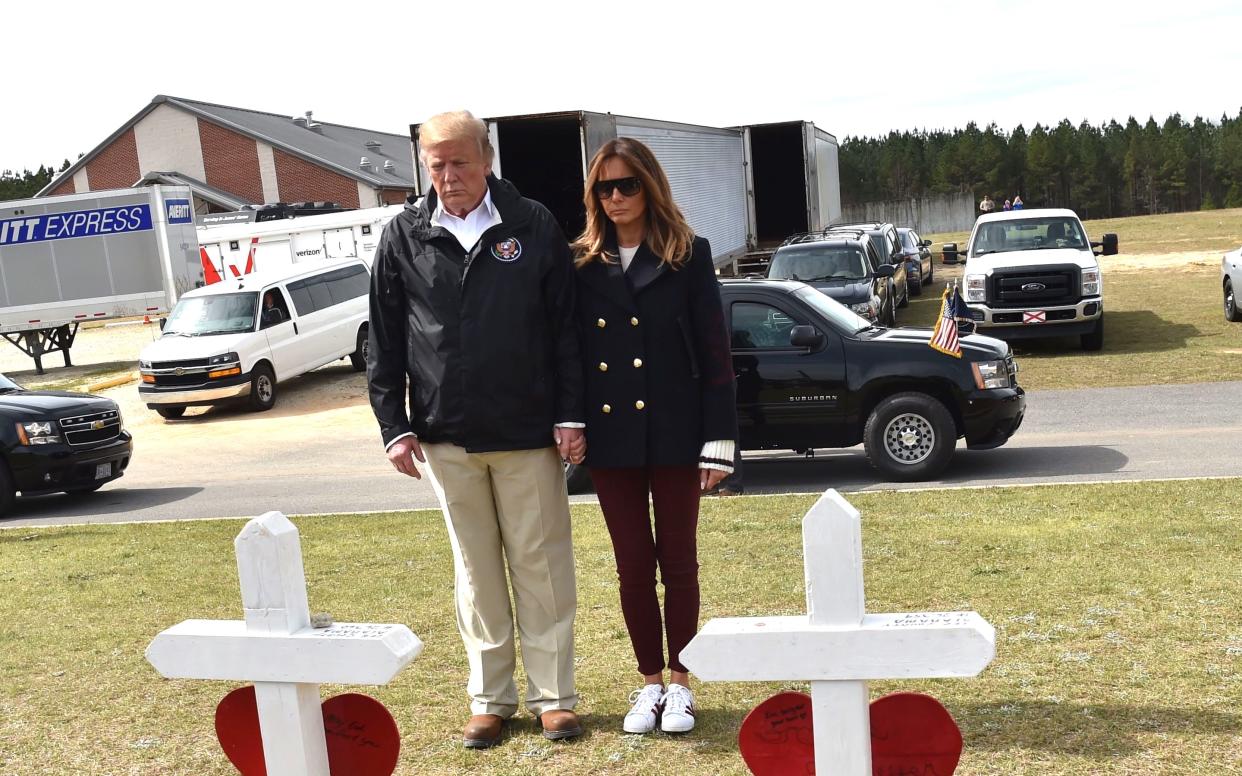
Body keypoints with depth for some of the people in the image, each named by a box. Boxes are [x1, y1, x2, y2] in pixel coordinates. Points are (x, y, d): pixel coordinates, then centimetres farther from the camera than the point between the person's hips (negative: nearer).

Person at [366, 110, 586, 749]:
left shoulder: (533, 228, -1)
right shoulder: (404, 238, 3)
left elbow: (565, 329, 0)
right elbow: (384, 342, 6)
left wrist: (570, 415, -4)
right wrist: (395, 426, 1)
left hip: (529, 433, -1)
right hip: (446, 437, 2)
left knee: (541, 567, 5)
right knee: (476, 571, 11)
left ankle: (552, 695, 18)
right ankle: (490, 697, 23)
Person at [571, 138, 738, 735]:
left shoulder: (689, 255, -2)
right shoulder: (582, 264, 5)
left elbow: (713, 351, -4)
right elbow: (570, 349, 7)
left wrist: (718, 439, -8)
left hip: (673, 433, -2)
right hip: (611, 438, 2)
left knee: (678, 562, 8)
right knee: (633, 566, 10)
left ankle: (680, 684, 22)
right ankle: (650, 682, 24)